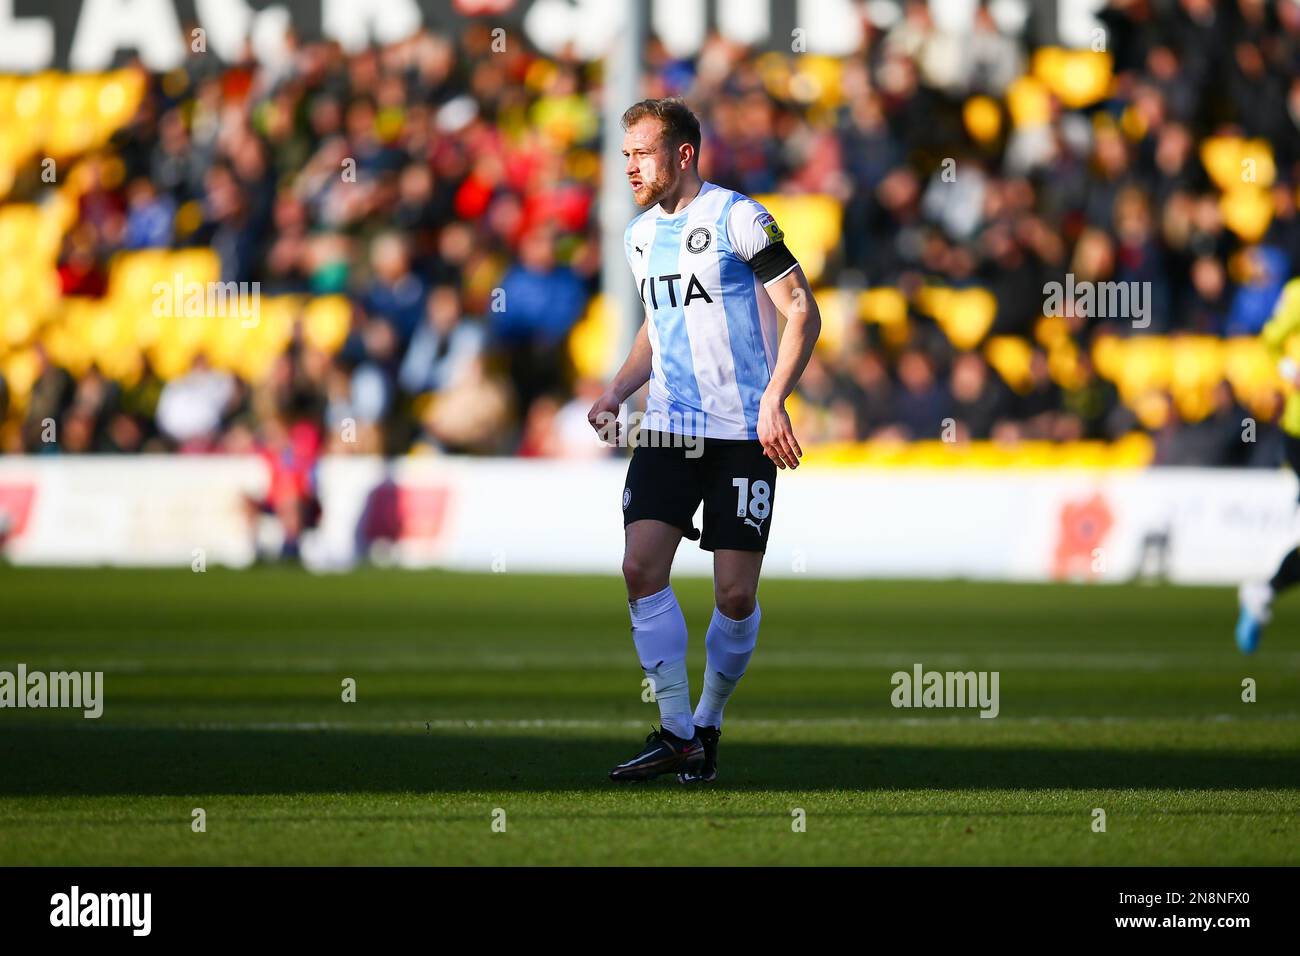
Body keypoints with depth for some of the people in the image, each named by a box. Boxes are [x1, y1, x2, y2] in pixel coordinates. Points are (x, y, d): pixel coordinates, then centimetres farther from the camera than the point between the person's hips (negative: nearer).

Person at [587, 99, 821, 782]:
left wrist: (773, 400, -19)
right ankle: (675, 731, -4)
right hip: (667, 430, 5)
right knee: (641, 567, -11)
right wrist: (617, 391, 11)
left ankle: (708, 724, 15)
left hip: (744, 433, -5)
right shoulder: (640, 235, 13)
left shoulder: (738, 218, -8)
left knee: (735, 594, -5)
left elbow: (802, 313, -9)